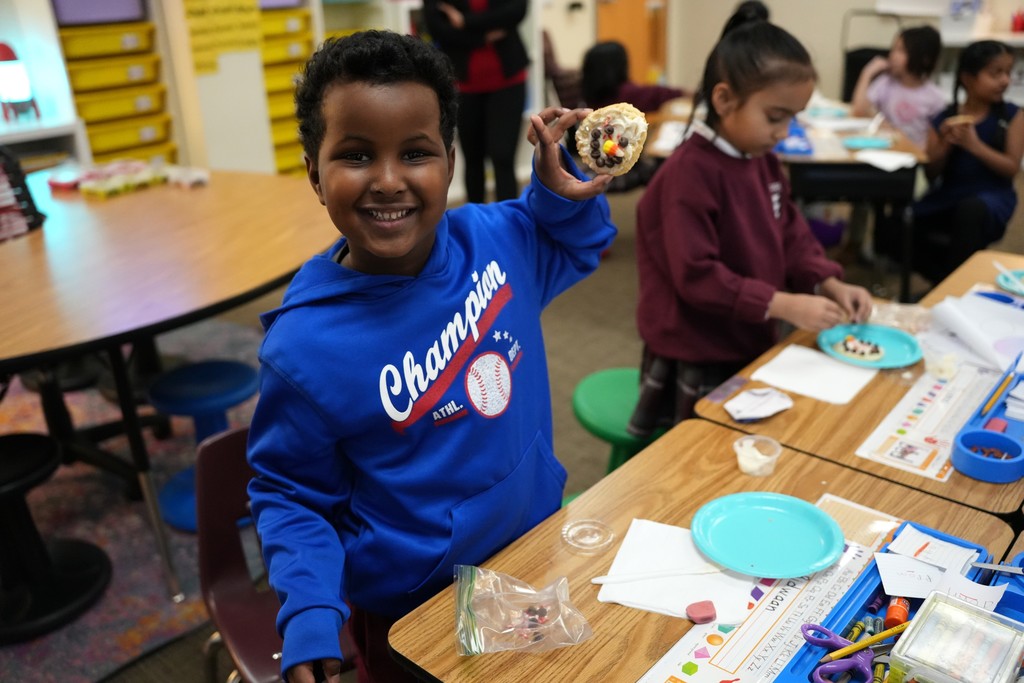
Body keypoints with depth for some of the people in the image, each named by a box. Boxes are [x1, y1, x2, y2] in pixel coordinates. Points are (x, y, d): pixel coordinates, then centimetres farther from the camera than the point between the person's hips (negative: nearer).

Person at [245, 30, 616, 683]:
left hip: (539, 541, 5)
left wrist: (565, 189, -12)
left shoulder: (494, 236, -13)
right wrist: (311, 618, -26)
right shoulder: (305, 348, -26)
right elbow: (292, 494, -12)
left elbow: (575, 246, 9)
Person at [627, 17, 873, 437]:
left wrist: (829, 284, -6)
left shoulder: (764, 163, 4)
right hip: (696, 362, -8)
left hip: (750, 344, 8)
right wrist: (783, 305, -28)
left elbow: (791, 235, 11)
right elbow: (695, 276, -27)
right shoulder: (690, 172, -23)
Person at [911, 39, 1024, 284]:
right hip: (948, 196, 3)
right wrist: (945, 144, -15)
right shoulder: (944, 119, 3)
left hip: (991, 197, -3)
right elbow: (932, 175, 4)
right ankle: (946, 278, 4)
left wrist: (975, 145, -18)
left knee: (971, 208, -38)